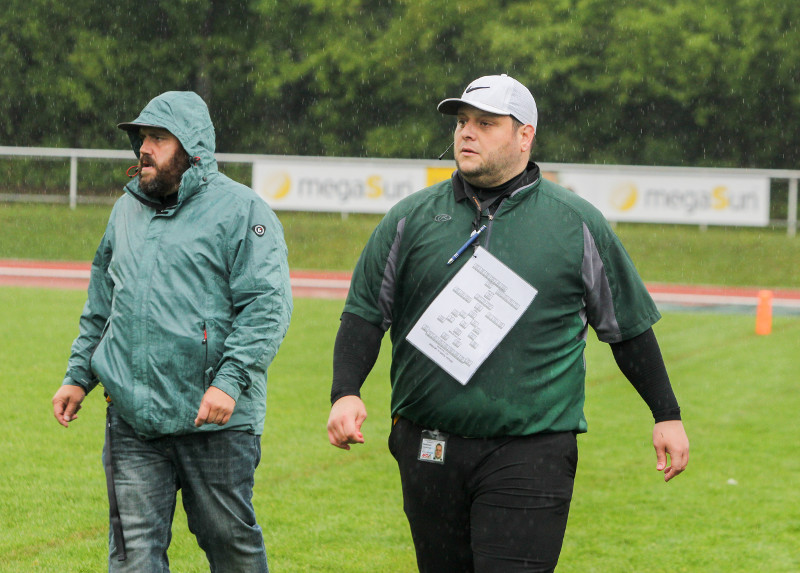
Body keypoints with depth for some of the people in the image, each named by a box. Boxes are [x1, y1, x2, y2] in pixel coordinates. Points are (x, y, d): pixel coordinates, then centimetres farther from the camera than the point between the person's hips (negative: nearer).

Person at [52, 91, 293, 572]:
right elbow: (100, 307, 27)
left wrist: (230, 382, -21)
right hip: (131, 420, 5)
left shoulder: (241, 209, -4)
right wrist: (79, 375, 18)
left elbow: (267, 307, -12)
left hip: (215, 420, -5)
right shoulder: (127, 210, 17)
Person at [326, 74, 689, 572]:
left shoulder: (578, 225, 4)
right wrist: (346, 394, -7)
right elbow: (364, 314, 9)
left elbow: (628, 327, 11)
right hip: (428, 451, 3)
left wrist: (667, 416, 13)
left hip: (531, 455, -3)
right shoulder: (412, 219, 9)